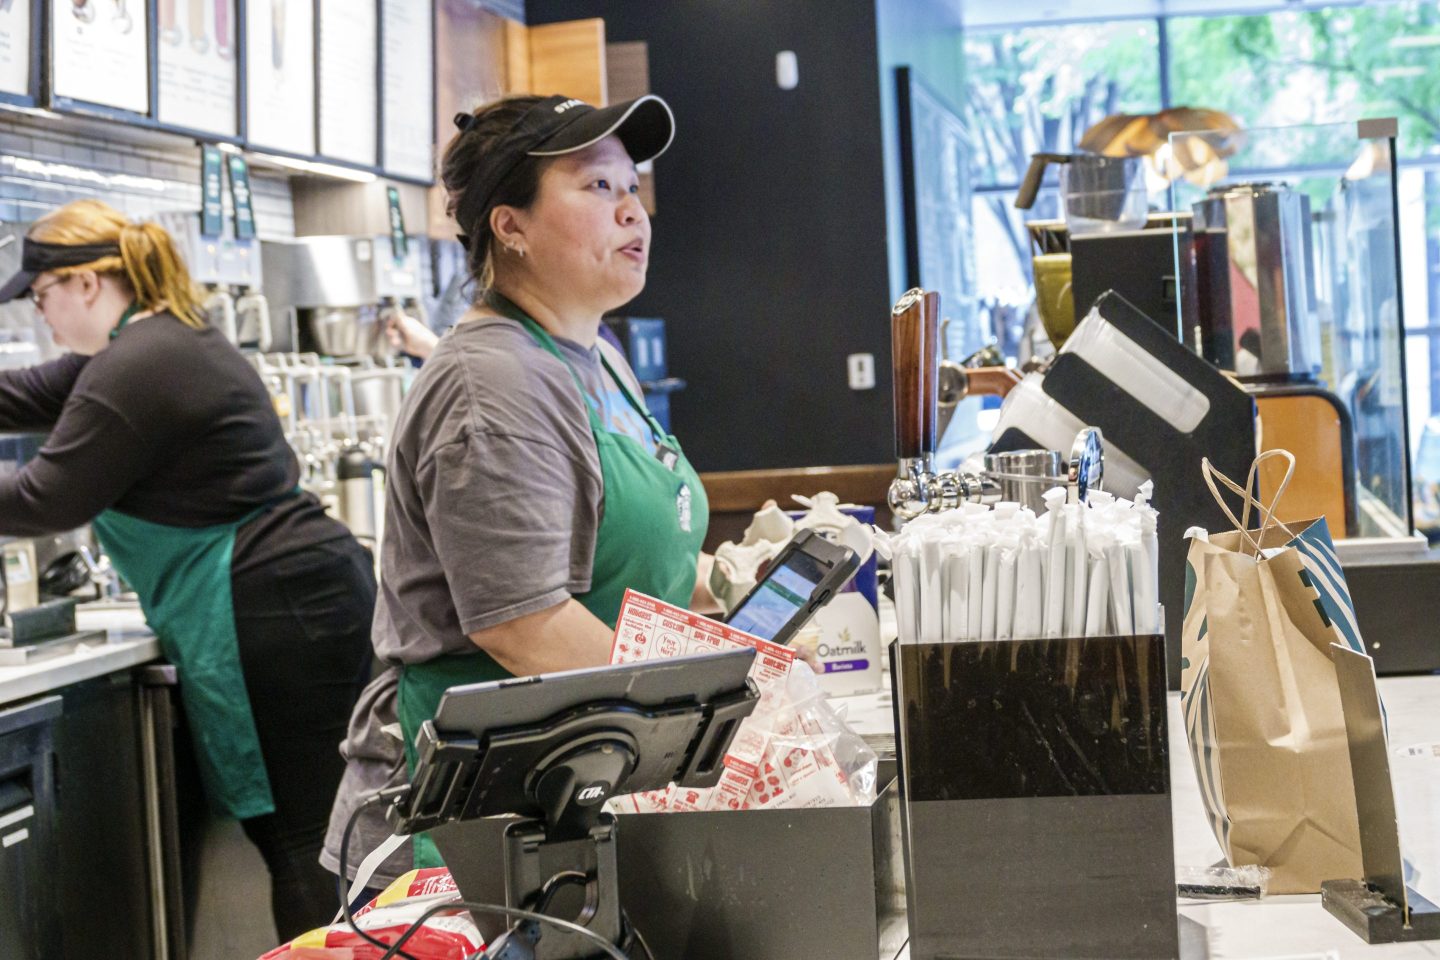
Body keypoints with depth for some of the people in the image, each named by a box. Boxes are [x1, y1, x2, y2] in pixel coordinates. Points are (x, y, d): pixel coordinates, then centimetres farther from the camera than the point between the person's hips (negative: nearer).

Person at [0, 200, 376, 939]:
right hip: (313, 600, 11)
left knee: (298, 844, -7)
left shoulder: (138, 370, -15)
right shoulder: (160, 342, 19)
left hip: (277, 620, -11)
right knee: (321, 841, 11)